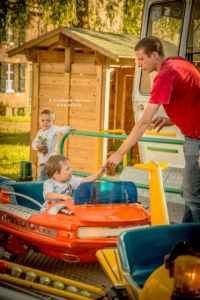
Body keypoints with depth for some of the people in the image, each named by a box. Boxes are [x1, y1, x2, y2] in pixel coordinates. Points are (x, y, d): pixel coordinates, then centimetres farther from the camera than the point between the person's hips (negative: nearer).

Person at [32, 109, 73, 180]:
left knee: (42, 179, -15)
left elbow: (61, 130, -26)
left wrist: (68, 129, -47)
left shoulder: (54, 129, -8)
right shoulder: (40, 132, 12)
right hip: (42, 160, 8)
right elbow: (34, 142, 12)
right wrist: (37, 146, -12)